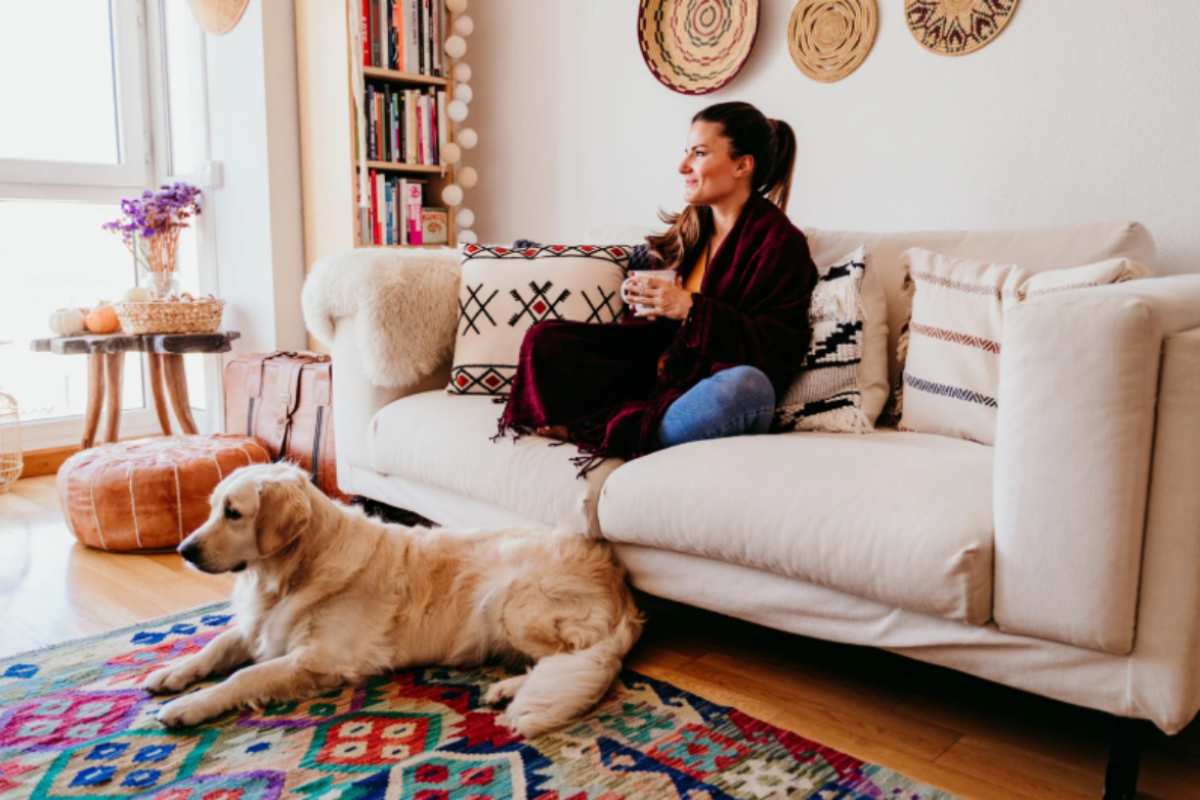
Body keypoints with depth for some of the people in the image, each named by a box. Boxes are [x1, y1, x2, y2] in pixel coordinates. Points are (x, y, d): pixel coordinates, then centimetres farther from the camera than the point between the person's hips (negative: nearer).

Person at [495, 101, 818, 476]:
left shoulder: (779, 242, -7)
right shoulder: (689, 228, 13)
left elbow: (780, 350, -17)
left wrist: (691, 308, -23)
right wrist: (646, 302, -6)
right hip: (658, 376, 6)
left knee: (749, 385, -41)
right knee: (544, 339, -2)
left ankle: (622, 437, -23)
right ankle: (634, 424, -17)